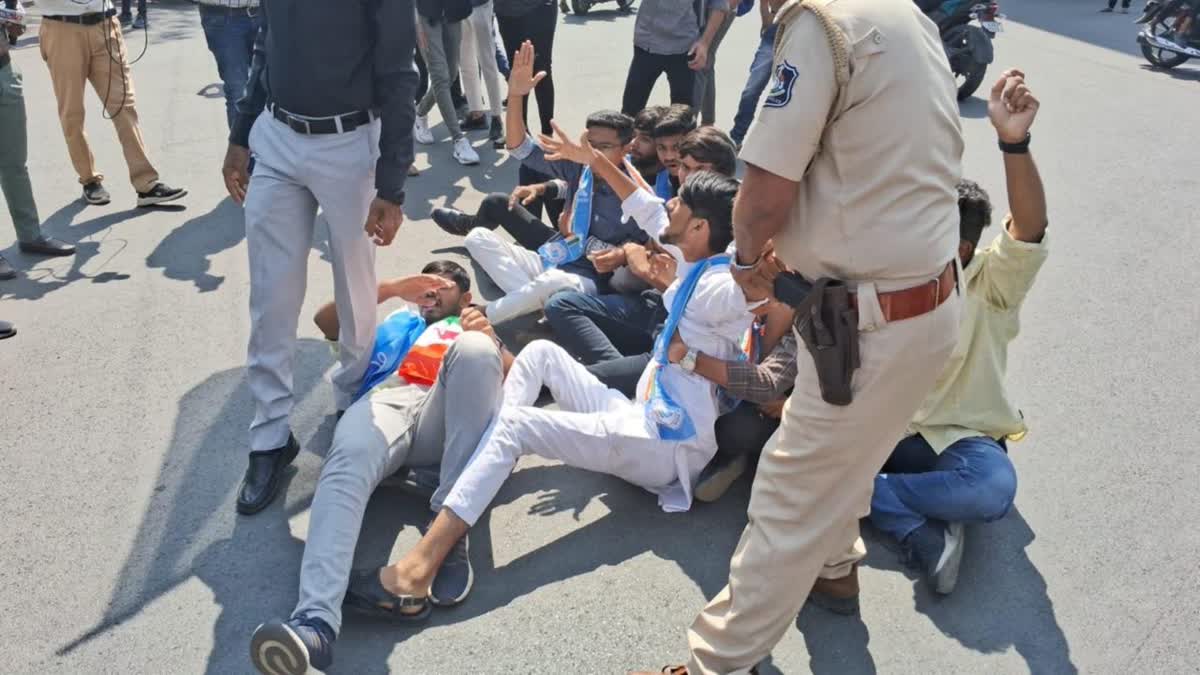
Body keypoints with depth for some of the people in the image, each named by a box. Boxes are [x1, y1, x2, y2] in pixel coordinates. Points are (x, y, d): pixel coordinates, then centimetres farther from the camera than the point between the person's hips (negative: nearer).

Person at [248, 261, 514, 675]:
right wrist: (391, 288, 19)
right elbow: (326, 321, 30)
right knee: (349, 459, -35)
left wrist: (492, 344, -3)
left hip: (449, 416, -1)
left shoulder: (473, 328, 38)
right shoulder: (399, 323, 42)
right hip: (386, 400, 1)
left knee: (474, 348, -34)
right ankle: (316, 621, -55)